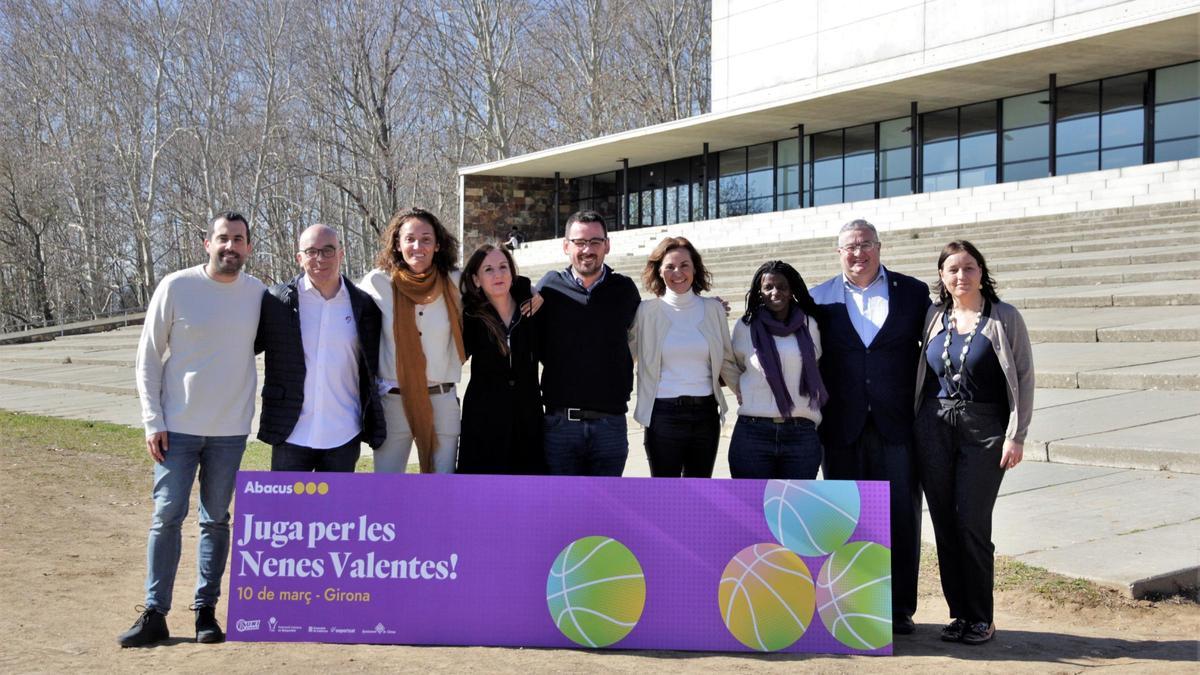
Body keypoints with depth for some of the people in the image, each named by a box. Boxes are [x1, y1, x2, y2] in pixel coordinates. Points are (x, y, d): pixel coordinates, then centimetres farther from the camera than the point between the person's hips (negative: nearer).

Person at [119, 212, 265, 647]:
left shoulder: (258, 294, 1)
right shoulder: (176, 287, -6)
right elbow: (148, 358, -1)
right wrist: (153, 421, -6)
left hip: (231, 429, 2)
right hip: (178, 426, -2)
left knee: (216, 520, 8)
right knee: (167, 516, -2)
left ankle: (206, 610, 16)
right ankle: (154, 614, 6)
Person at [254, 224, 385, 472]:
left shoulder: (363, 304, 2)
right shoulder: (277, 300, -2)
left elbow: (372, 367, 9)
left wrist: (373, 425, 6)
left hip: (344, 436, 1)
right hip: (292, 435, -1)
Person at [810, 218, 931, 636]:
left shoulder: (912, 292, 5)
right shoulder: (820, 299, 5)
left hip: (896, 426, 0)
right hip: (842, 429, 1)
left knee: (901, 518, 4)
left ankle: (900, 608, 14)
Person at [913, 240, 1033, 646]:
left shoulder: (1005, 318, -1)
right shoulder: (933, 318, 9)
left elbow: (1023, 377, -2)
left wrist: (1016, 436, -8)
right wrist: (913, 429, 9)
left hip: (984, 430, -4)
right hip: (934, 428, 4)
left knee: (971, 523, -7)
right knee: (944, 524, 4)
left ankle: (981, 618, 7)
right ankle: (959, 613, 15)